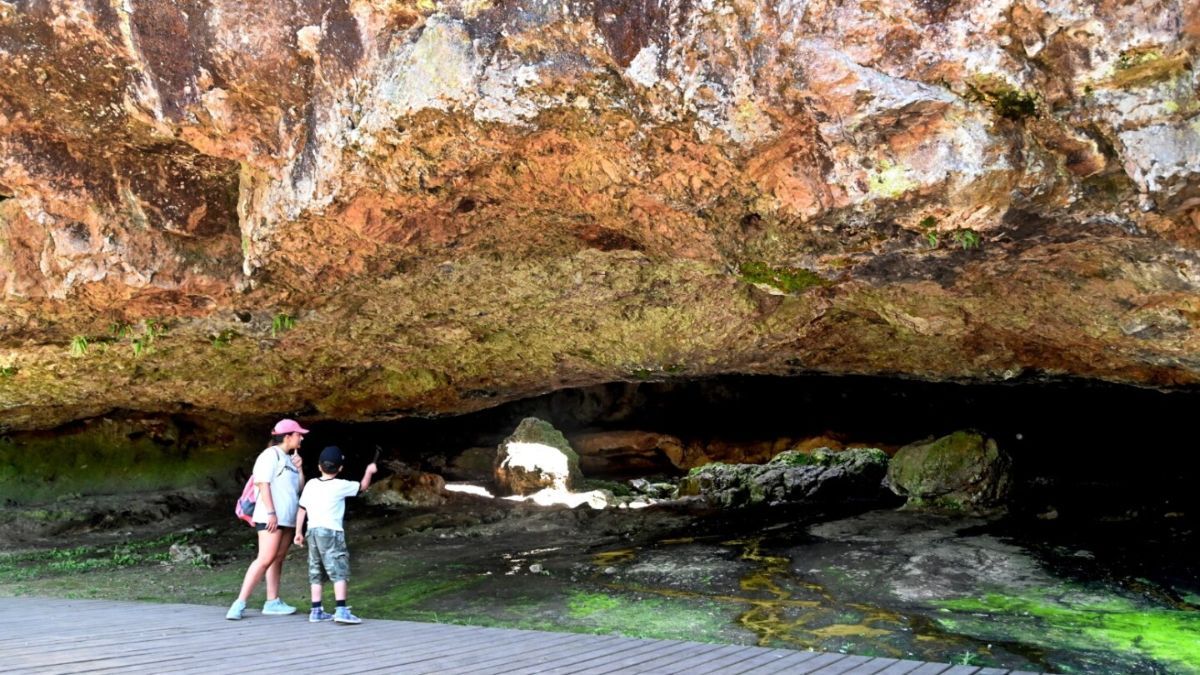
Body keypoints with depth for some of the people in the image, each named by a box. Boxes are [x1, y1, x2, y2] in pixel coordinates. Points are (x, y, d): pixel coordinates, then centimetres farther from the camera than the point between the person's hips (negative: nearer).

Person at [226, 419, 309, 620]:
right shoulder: (271, 455, -8)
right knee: (265, 559, -15)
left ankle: (273, 602, 10)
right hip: (271, 517, -9)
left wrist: (300, 469, 5)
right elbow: (263, 484, -15)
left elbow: (300, 488, 20)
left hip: (287, 518, 9)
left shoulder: (289, 458, 18)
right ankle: (240, 603, -15)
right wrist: (271, 513, -21)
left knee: (278, 559, 7)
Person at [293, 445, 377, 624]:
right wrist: (369, 472, 23)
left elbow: (302, 509, 8)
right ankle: (341, 610, -15)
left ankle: (316, 611, 15)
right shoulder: (340, 486, -7)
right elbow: (362, 487, 7)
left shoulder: (311, 484, 5)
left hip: (313, 531, 6)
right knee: (340, 572, -6)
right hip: (331, 532, -6)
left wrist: (298, 532, 16)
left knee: (317, 574, 13)